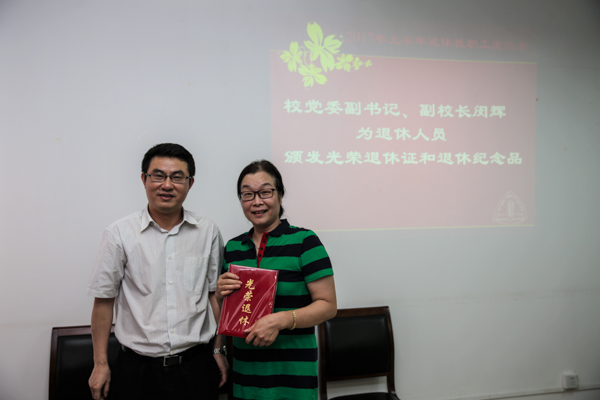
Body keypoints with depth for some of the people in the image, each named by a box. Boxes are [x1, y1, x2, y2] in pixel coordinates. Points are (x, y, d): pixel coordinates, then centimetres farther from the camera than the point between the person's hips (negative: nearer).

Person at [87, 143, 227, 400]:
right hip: (138, 368, -1)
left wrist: (218, 350, 6)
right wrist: (100, 364, -1)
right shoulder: (120, 234, -4)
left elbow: (215, 294, 7)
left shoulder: (208, 232, 2)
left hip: (196, 366, 2)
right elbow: (104, 300, -1)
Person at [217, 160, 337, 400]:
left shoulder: (303, 241, -9)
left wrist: (281, 320, -23)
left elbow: (328, 305, -11)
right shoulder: (232, 248, 7)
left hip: (292, 371, -4)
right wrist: (222, 293, -4)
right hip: (245, 370, 5)